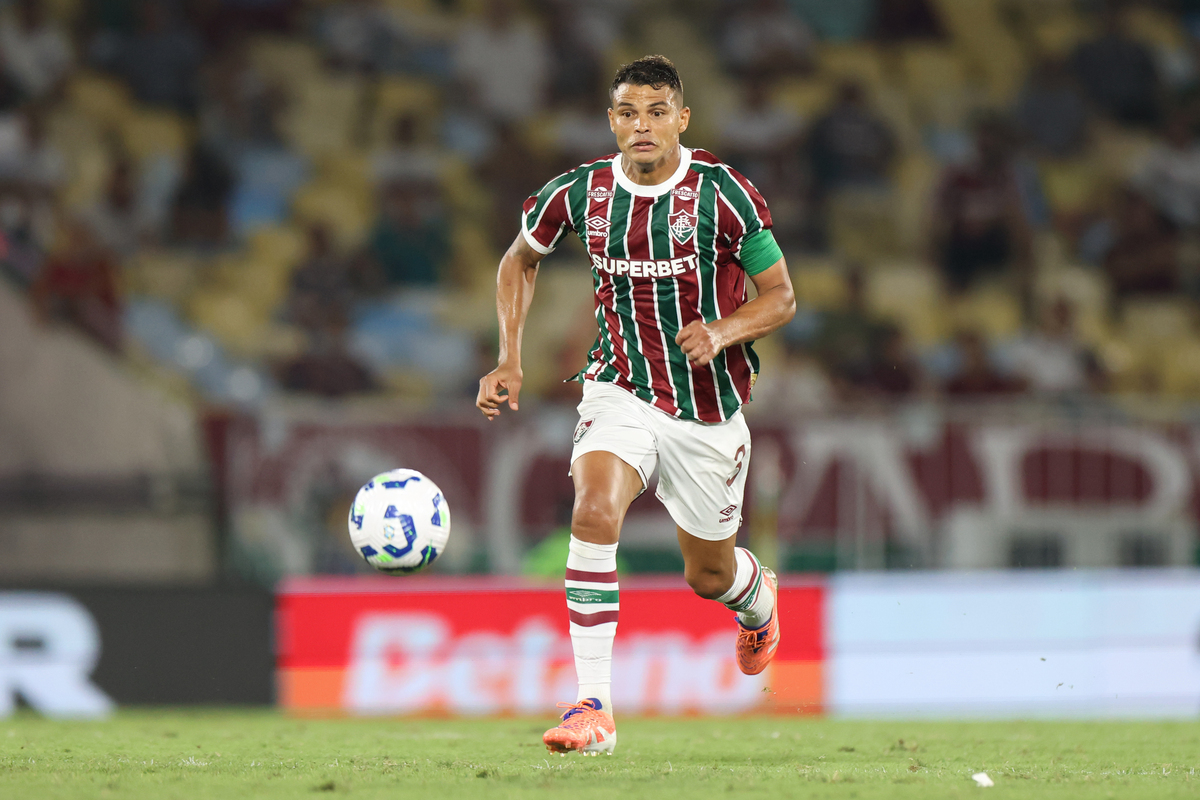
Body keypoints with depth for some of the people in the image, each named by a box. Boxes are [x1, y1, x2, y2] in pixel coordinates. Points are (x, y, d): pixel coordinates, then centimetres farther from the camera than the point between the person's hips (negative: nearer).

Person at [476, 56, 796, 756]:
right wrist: (511, 360, 5)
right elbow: (521, 259, 15)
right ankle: (594, 706, -27)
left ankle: (760, 599, 55)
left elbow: (781, 297, -5)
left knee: (710, 575, 14)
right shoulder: (580, 194, -5)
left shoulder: (723, 193, -13)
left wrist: (722, 333, -25)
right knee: (595, 514, -29)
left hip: (710, 407, 0)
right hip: (621, 390, 1)